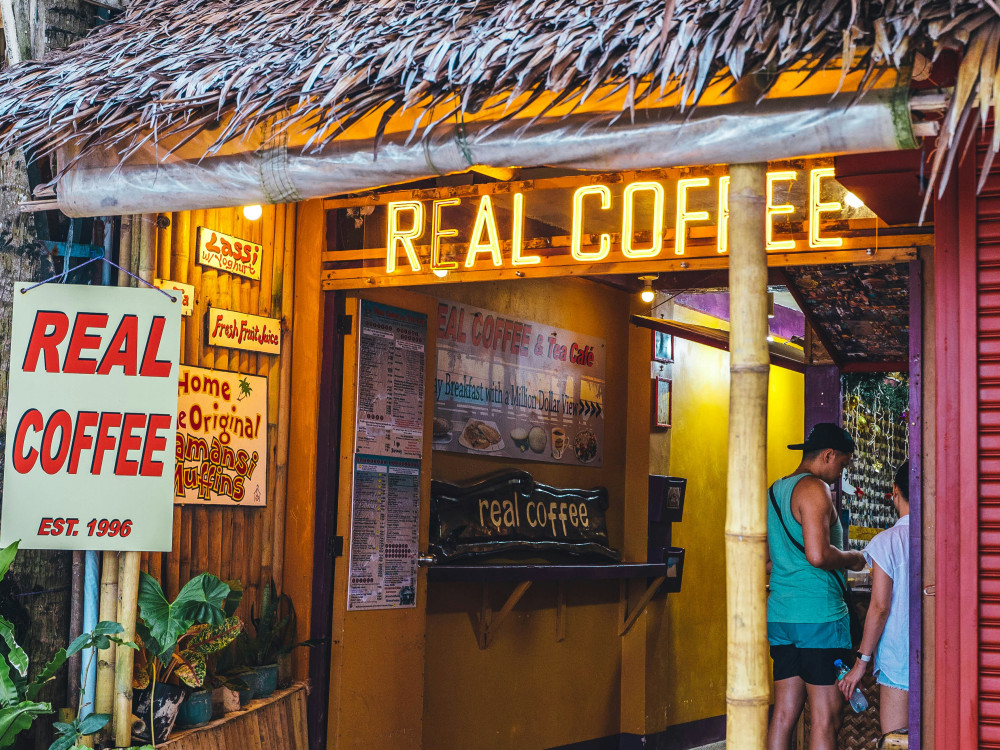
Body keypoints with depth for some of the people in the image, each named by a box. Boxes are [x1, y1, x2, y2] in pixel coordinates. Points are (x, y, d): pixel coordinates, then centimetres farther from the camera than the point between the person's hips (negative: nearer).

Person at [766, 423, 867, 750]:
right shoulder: (814, 488, -10)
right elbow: (818, 554, -20)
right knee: (826, 717, -4)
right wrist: (852, 559, -3)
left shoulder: (774, 490, 17)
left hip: (780, 613, 9)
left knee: (784, 713, 9)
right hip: (817, 614, -9)